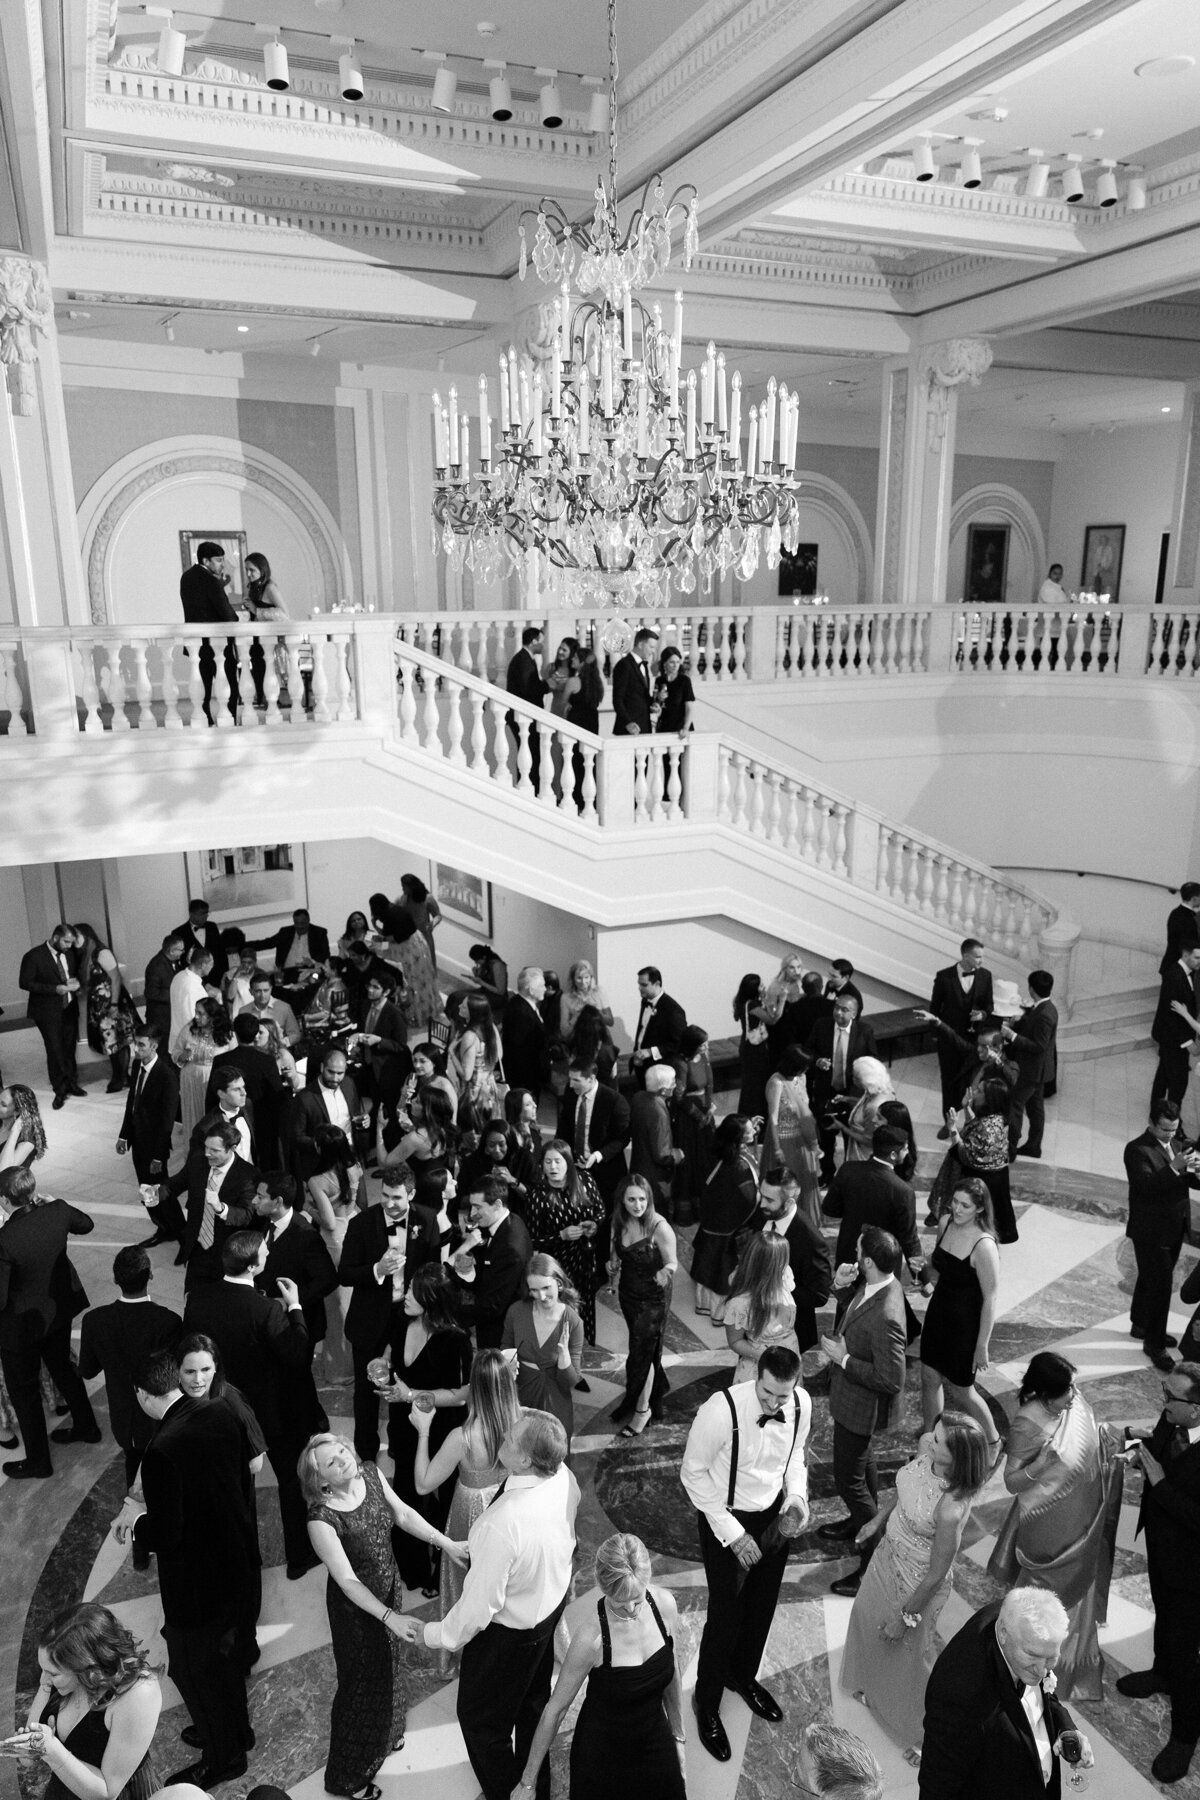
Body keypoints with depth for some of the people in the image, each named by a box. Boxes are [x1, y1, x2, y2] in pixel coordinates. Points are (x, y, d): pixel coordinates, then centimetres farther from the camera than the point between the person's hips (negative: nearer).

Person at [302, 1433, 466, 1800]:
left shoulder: (370, 1473, -18)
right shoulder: (322, 1519, -35)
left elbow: (403, 1514, -6)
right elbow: (348, 1581, -29)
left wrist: (446, 1543, -11)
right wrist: (390, 1617, -35)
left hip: (388, 1587, 6)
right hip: (356, 1605, -6)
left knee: (387, 1663, 29)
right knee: (363, 1681, 14)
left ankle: (385, 1733, 60)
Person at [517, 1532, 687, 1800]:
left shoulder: (664, 1603, -19)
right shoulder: (591, 1637, -31)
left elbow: (671, 1671, 1)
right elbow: (555, 1709, -18)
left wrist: (678, 1736, 11)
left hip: (656, 1743, 4)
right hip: (602, 1754, -4)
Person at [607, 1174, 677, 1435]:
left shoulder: (660, 1228, -26)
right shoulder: (619, 1223, -9)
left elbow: (673, 1262, -16)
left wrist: (666, 1272, -37)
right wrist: (613, 1264, -10)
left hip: (653, 1298, -6)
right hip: (628, 1293, 6)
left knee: (641, 1352, 4)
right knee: (647, 1347, 23)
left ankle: (641, 1408, 24)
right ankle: (659, 1387, 47)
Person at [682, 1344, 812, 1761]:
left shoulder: (802, 1405, -18)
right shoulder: (721, 1412, -33)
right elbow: (693, 1474, -19)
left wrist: (797, 1498, -12)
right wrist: (733, 1534, -19)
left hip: (775, 1516, 5)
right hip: (725, 1519, -5)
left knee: (762, 1606, 23)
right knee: (726, 1615, 6)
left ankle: (742, 1676, 52)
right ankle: (706, 1702, 35)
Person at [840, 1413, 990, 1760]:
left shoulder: (951, 1510, -41)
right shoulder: (926, 1446, -22)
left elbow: (937, 1574, -25)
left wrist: (905, 1617, -12)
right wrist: (878, 1519, 13)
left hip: (916, 1584, -7)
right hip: (888, 1555, 7)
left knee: (908, 1652, 18)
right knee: (867, 1614, 30)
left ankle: (927, 1733, 49)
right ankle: (872, 1684, 63)